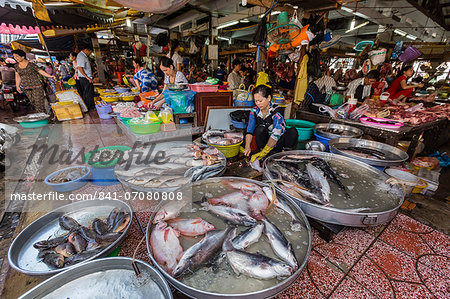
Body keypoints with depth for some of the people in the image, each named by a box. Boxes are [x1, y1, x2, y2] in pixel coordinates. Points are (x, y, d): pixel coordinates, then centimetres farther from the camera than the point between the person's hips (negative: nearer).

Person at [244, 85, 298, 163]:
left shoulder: (276, 111, -20)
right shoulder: (254, 111, -5)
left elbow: (275, 134, -31)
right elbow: (249, 130, -8)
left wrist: (263, 153, -39)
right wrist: (247, 147, -27)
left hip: (277, 144, -2)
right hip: (264, 142, 2)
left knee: (293, 131, -29)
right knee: (260, 129, -28)